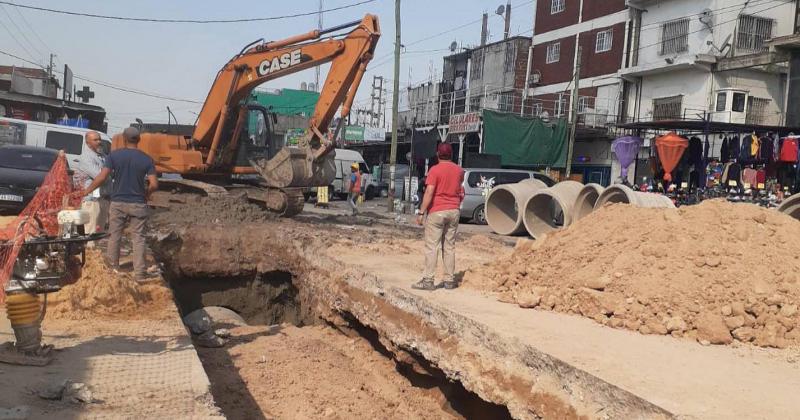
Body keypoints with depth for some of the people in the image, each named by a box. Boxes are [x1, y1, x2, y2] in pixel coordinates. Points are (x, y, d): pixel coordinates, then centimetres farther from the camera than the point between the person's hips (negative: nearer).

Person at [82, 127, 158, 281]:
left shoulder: (114, 155, -4)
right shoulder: (146, 159, -3)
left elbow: (102, 177, -10)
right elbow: (154, 184, -10)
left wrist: (87, 191, 3)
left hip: (118, 203, 0)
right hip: (138, 204, 0)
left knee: (114, 236, 14)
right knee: (138, 238, 3)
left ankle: (113, 268, 24)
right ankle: (140, 273, 2)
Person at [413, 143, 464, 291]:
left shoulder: (435, 170, -11)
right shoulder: (459, 170, 7)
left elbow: (429, 192, -18)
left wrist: (421, 212, -15)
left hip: (436, 211, -5)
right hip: (454, 211, 5)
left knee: (431, 247, -3)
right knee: (449, 247, 10)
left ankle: (428, 280, -5)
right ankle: (449, 280, 12)